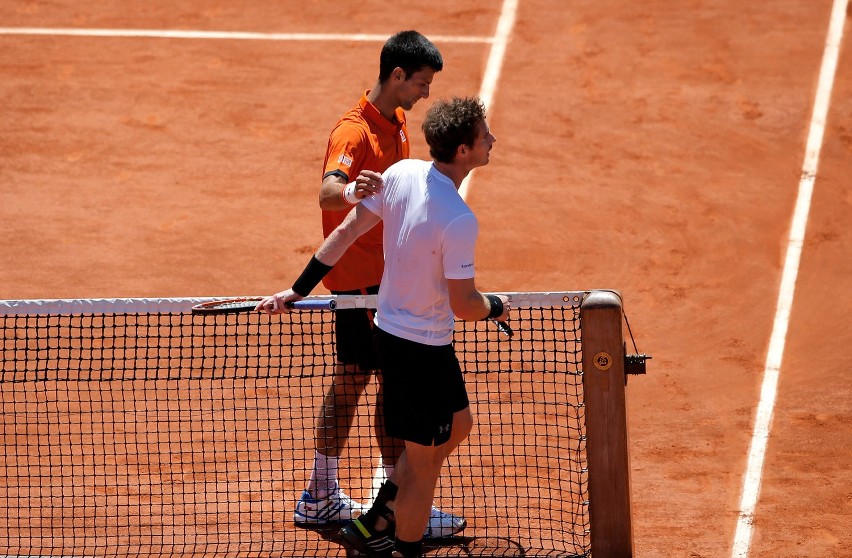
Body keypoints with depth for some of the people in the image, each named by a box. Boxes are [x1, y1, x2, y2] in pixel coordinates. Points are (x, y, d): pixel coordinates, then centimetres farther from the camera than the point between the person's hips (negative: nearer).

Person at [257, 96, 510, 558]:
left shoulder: (400, 173, -6)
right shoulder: (458, 221, -28)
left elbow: (345, 232, 1)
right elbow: (464, 306, -21)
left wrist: (298, 290, 8)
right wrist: (497, 307, 1)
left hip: (390, 326, 9)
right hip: (423, 348, -9)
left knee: (457, 425, 26)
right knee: (424, 462, 7)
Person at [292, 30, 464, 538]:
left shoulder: (397, 124, 10)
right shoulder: (355, 130, -20)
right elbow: (327, 191, -37)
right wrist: (349, 190, -60)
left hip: (382, 276, 10)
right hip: (362, 280, -10)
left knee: (351, 381, 14)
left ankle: (321, 499, 22)